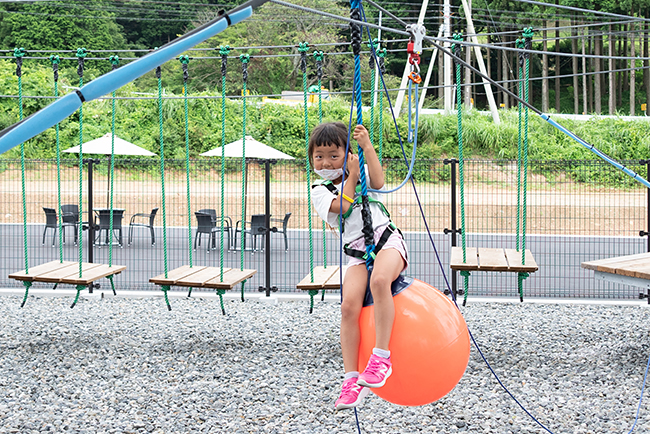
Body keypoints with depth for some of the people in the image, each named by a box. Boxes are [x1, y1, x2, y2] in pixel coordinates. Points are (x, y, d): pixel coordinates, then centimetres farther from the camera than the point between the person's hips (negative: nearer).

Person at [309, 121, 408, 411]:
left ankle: (382, 356, -32)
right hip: (357, 253, 1)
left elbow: (377, 181, -8)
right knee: (349, 305, -21)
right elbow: (343, 206, -7)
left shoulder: (362, 172, 15)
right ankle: (351, 378, -17)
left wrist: (367, 147, -14)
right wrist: (351, 176, 1)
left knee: (379, 279, -34)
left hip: (387, 239, -1)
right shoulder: (320, 190, 11)